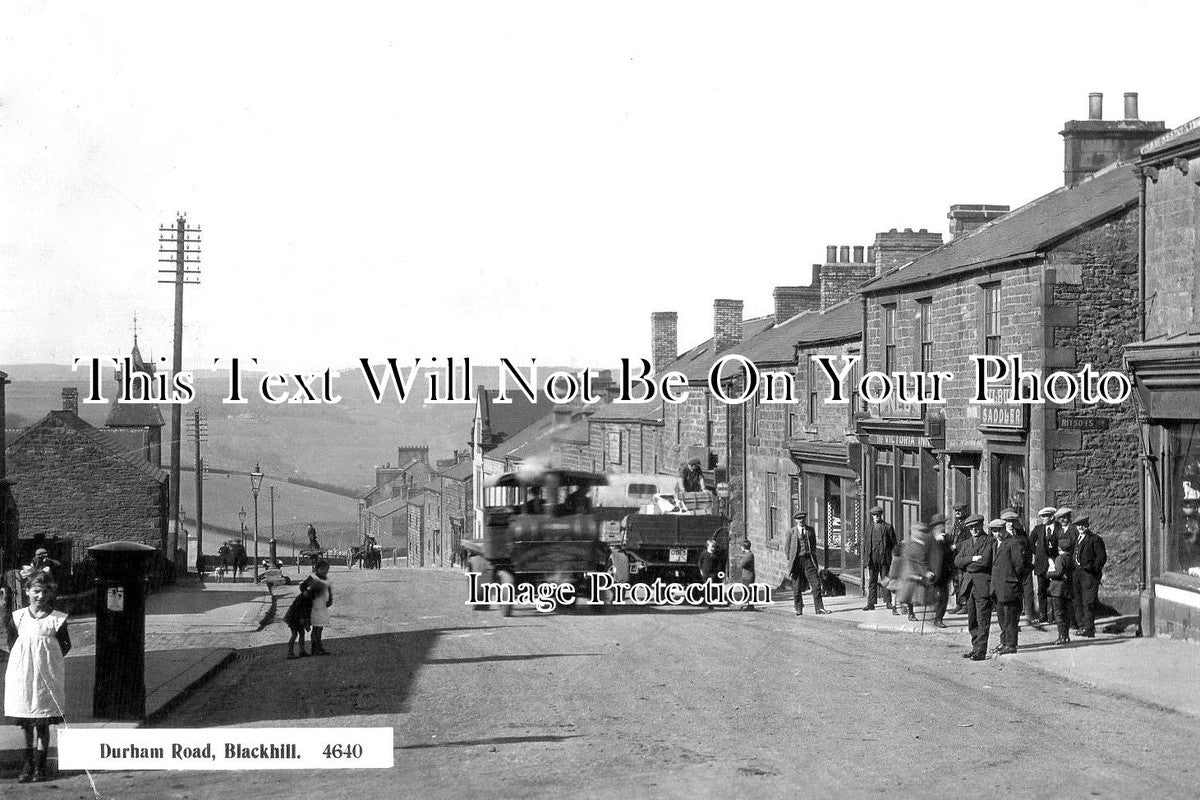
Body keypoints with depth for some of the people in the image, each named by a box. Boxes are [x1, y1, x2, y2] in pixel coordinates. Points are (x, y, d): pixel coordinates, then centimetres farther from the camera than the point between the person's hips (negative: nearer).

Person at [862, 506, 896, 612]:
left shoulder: (887, 527, 4)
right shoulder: (869, 527, 12)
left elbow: (894, 543, 4)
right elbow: (865, 542, 14)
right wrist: (864, 556, 6)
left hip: (884, 557, -3)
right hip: (872, 558, 3)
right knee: (872, 581, 4)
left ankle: (888, 602, 5)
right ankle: (871, 603, 6)